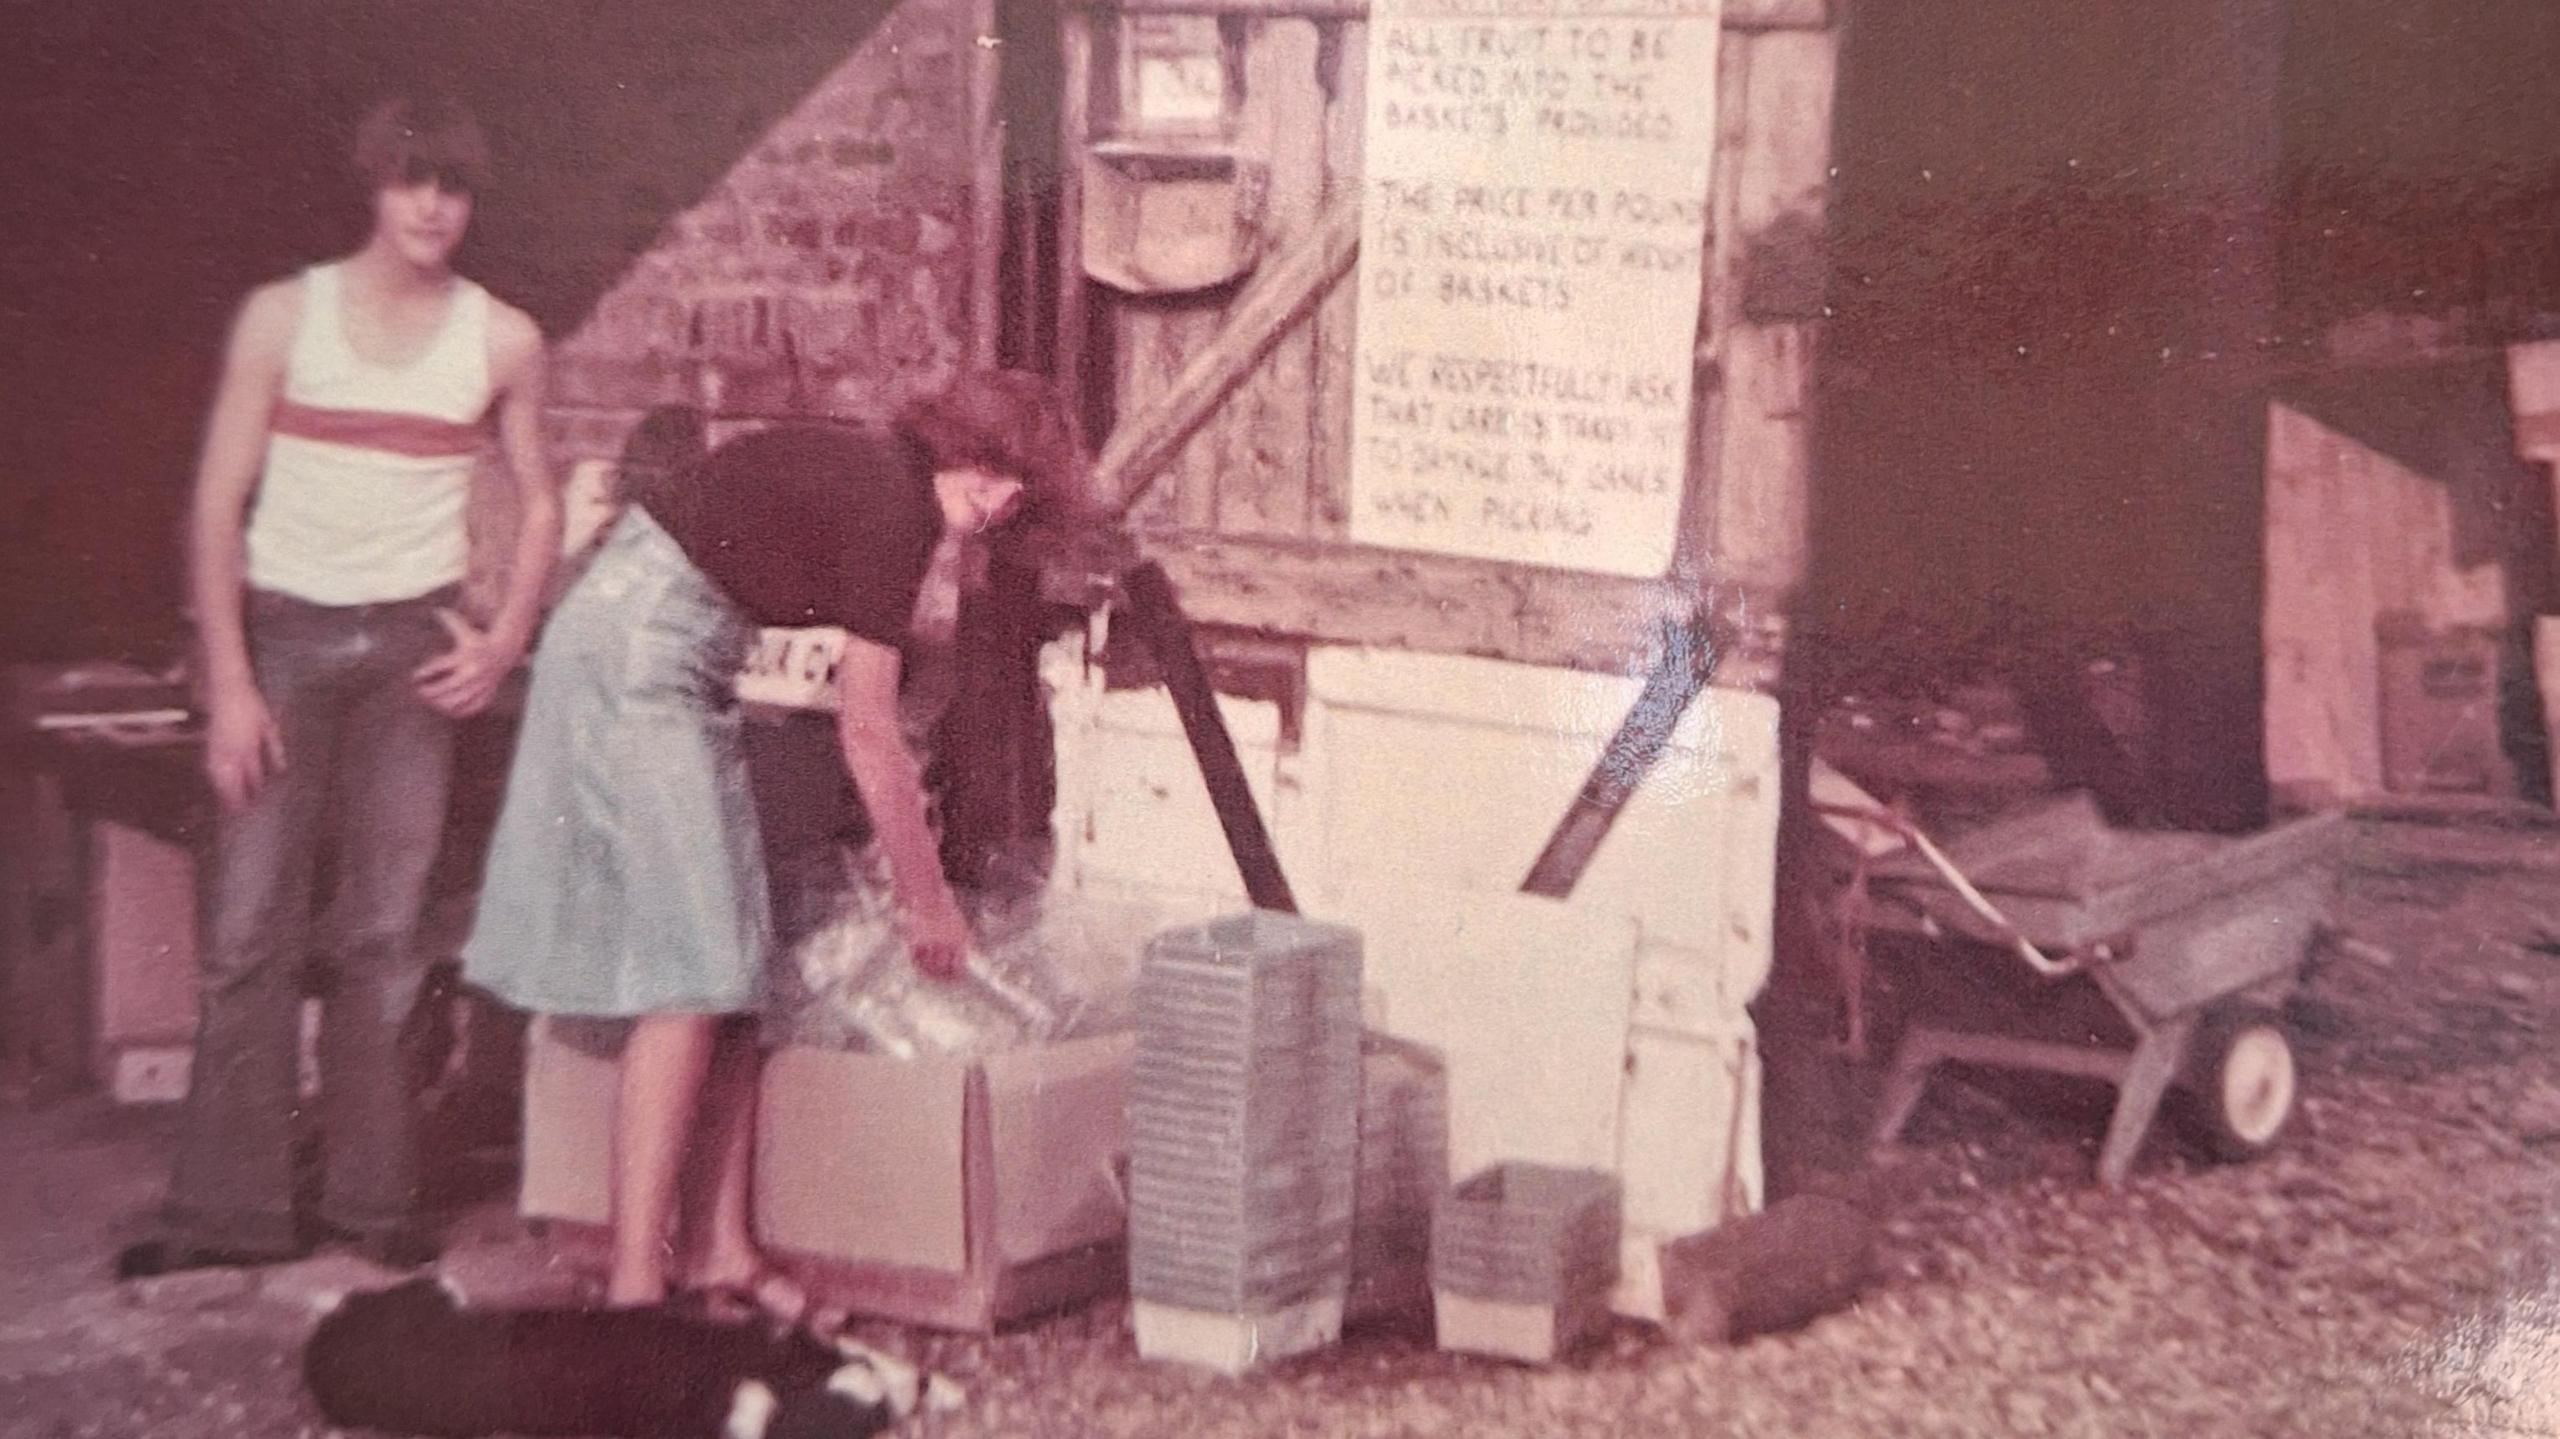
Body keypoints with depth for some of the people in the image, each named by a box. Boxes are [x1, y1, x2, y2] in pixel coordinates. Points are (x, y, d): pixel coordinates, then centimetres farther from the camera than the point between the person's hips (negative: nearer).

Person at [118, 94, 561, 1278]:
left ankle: (374, 1200, 11)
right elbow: (217, 504, -2)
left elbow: (540, 503, 14)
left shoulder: (502, 340, 3)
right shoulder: (284, 316, 0)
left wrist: (504, 644, 0)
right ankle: (230, 1206, 4)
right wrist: (228, 680, -9)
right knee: (249, 928, -3)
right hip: (282, 632, -1)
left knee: (381, 935, 3)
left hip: (412, 645, 1)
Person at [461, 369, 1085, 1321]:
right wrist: (927, 899, -3)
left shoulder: (865, 473, 13)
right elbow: (866, 735, -11)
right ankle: (636, 1285, -12)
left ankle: (718, 1250, 10)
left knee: (729, 969, 7)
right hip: (636, 660, -10)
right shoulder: (895, 508, -15)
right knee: (688, 977, -12)